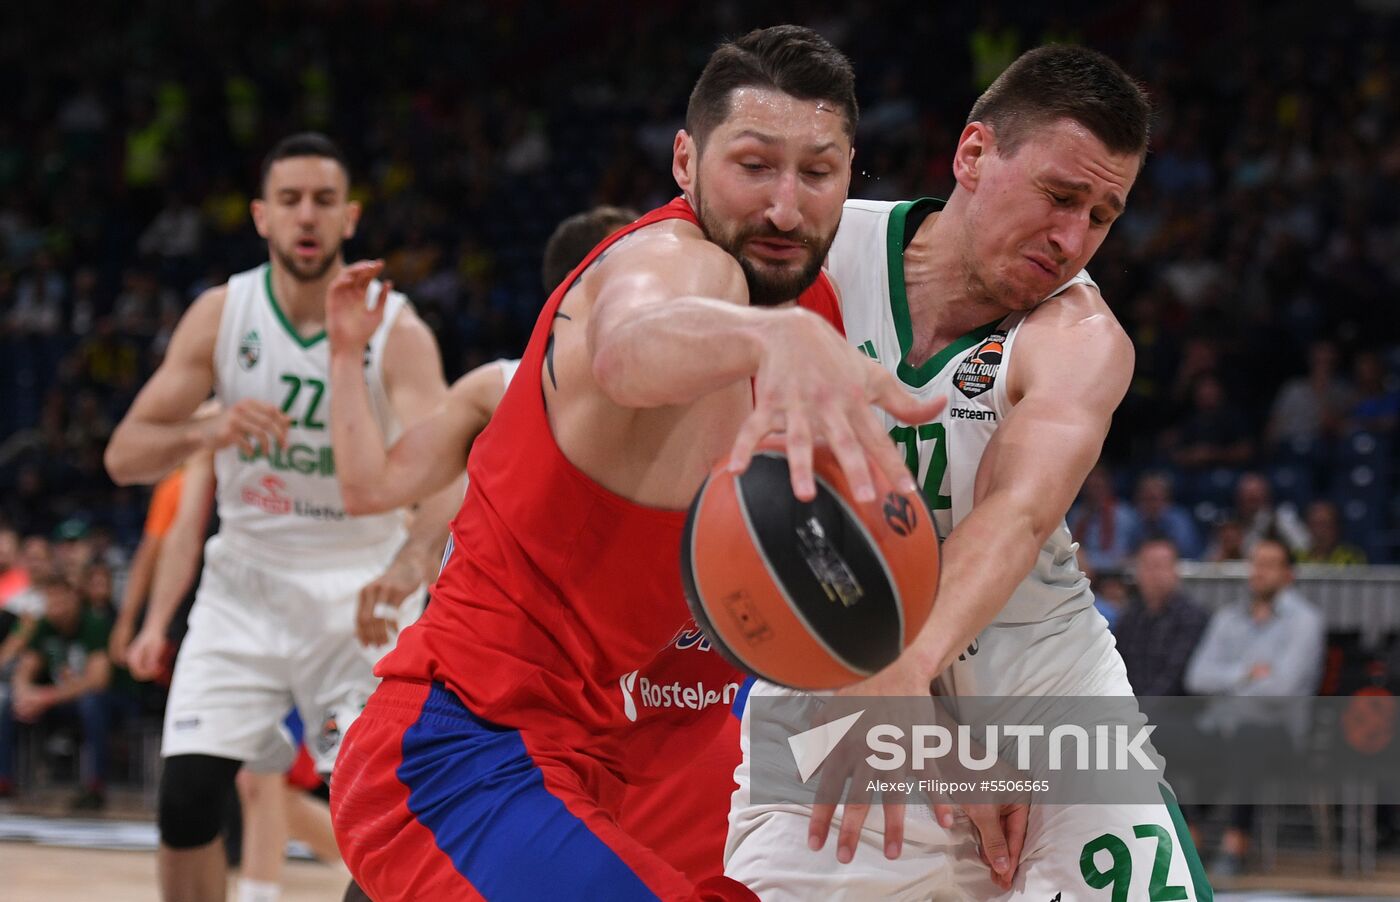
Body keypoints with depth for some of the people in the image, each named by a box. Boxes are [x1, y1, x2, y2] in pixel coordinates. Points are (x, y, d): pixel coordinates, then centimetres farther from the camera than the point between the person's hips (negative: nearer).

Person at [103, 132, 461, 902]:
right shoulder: (220, 315, -7)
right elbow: (124, 456, -9)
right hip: (246, 580, 2)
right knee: (186, 797, -10)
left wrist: (413, 559, -50)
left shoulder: (396, 330, -14)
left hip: (357, 587, -2)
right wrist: (208, 431, -30)